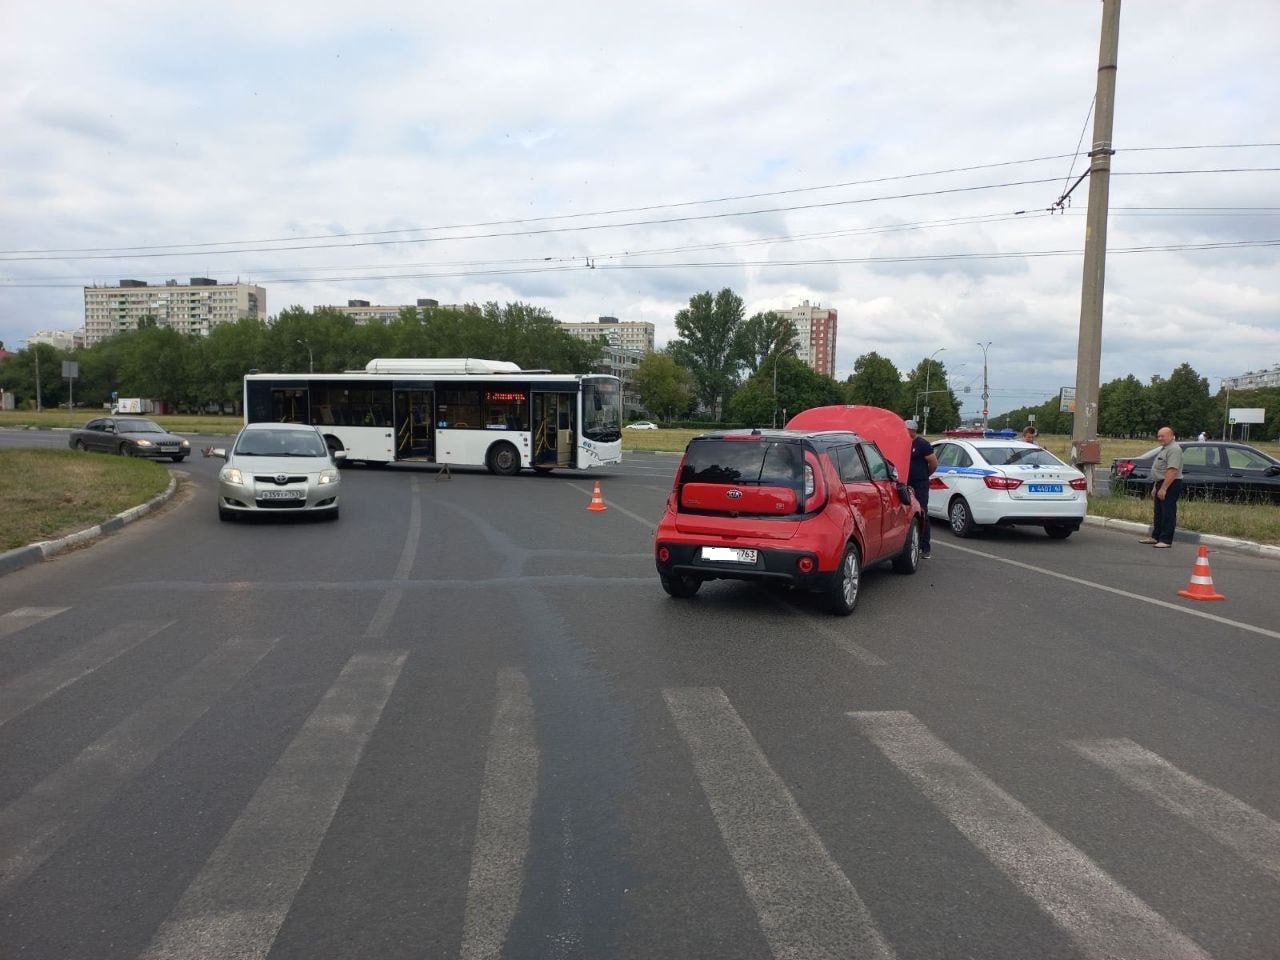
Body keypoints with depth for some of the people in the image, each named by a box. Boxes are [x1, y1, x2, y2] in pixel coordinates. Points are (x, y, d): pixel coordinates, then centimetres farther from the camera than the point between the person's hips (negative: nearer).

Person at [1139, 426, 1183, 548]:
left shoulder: (1174, 449, -16)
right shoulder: (1164, 449, 18)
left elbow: (1172, 471, -26)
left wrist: (1163, 488, -28)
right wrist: (1155, 487, 22)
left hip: (1170, 485, -11)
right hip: (1162, 484, 11)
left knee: (1168, 513, -7)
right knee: (1159, 512, 16)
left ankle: (1166, 540, -6)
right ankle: (1156, 537, 25)